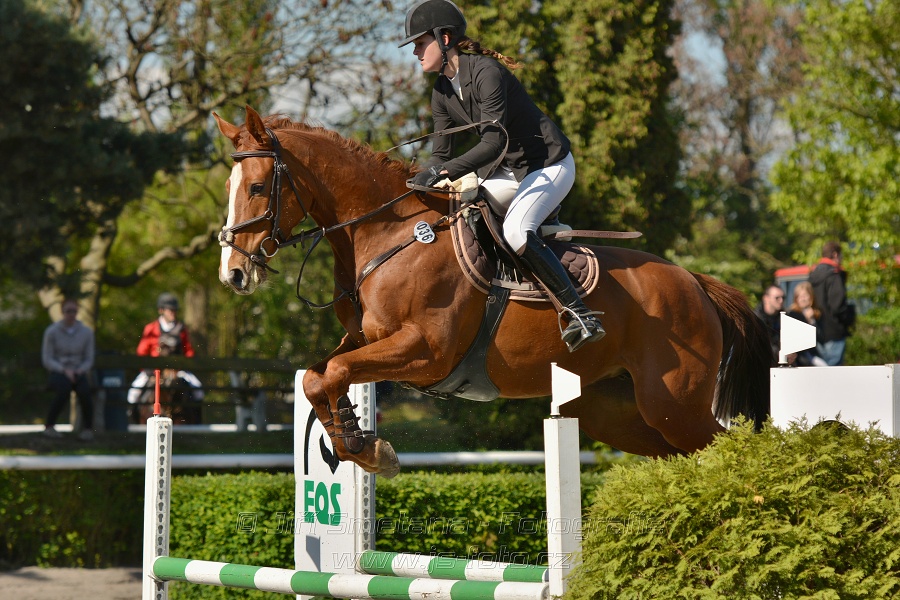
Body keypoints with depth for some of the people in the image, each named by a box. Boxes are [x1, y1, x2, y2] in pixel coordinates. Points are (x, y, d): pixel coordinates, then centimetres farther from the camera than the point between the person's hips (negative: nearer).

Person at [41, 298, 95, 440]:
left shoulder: (86, 332, 5)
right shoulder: (52, 331, -2)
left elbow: (89, 359, 8)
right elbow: (47, 359, -4)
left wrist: (79, 371, -12)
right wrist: (64, 370, -18)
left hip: (78, 373, 2)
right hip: (57, 373, -2)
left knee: (84, 390, -33)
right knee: (64, 387, -37)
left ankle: (88, 428, -18)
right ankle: (49, 426, -24)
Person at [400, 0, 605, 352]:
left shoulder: (486, 72, -23)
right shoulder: (441, 93, 3)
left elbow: (493, 142, -29)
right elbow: (440, 154, 5)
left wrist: (445, 172, -37)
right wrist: (416, 185, -11)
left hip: (549, 165, -9)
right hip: (507, 172, 9)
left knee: (515, 231, -31)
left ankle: (579, 314, -26)